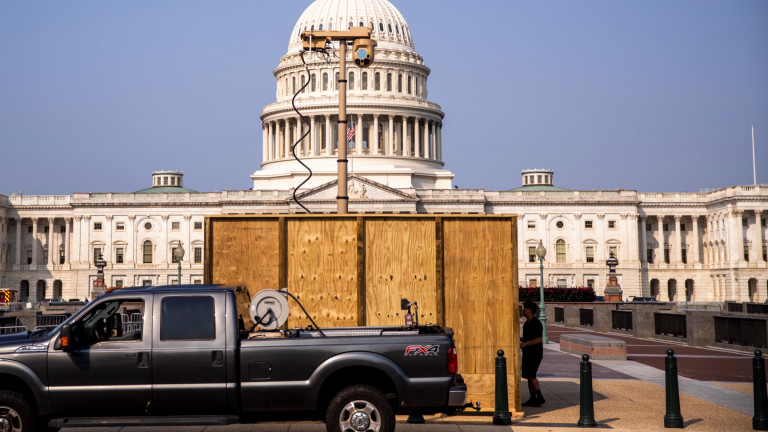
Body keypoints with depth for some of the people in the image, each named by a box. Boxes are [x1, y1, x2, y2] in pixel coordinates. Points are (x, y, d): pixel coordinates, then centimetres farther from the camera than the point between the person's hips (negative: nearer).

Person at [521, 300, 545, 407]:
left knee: (531, 375, -12)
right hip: (527, 353, 10)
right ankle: (532, 399, 10)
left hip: (535, 353, -10)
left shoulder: (536, 323, -15)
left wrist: (525, 344, -27)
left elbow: (538, 339, -22)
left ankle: (540, 397, -5)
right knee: (528, 376, 7)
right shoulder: (527, 323, 15)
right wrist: (519, 339, 12)